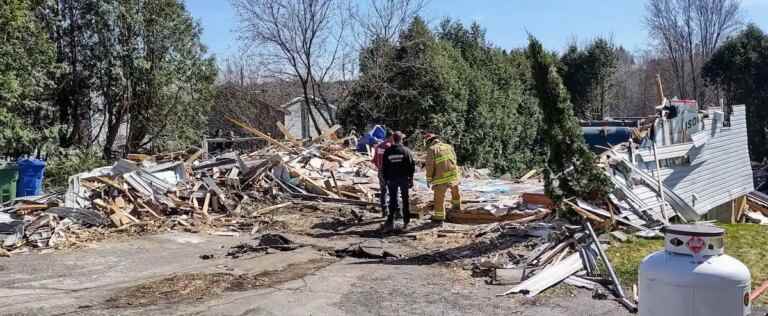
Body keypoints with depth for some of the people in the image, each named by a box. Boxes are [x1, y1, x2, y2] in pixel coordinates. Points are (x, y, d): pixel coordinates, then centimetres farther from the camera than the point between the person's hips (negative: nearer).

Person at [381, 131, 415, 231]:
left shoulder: (387, 152, 0)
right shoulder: (406, 151, -6)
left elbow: (384, 167, 4)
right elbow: (412, 165, -6)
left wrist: (386, 179, 12)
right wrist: (411, 178, 1)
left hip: (391, 179, 1)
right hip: (404, 178, -1)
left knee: (392, 200, 7)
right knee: (405, 200, 8)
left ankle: (391, 221, 1)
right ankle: (406, 221, 13)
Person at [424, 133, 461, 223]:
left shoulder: (431, 150, -6)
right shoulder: (449, 147, 10)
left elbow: (430, 166, -9)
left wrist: (429, 179, -1)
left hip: (441, 178, -5)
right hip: (453, 175, 5)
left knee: (439, 197, 6)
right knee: (455, 190, 31)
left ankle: (439, 217, 12)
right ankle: (456, 205, 50)